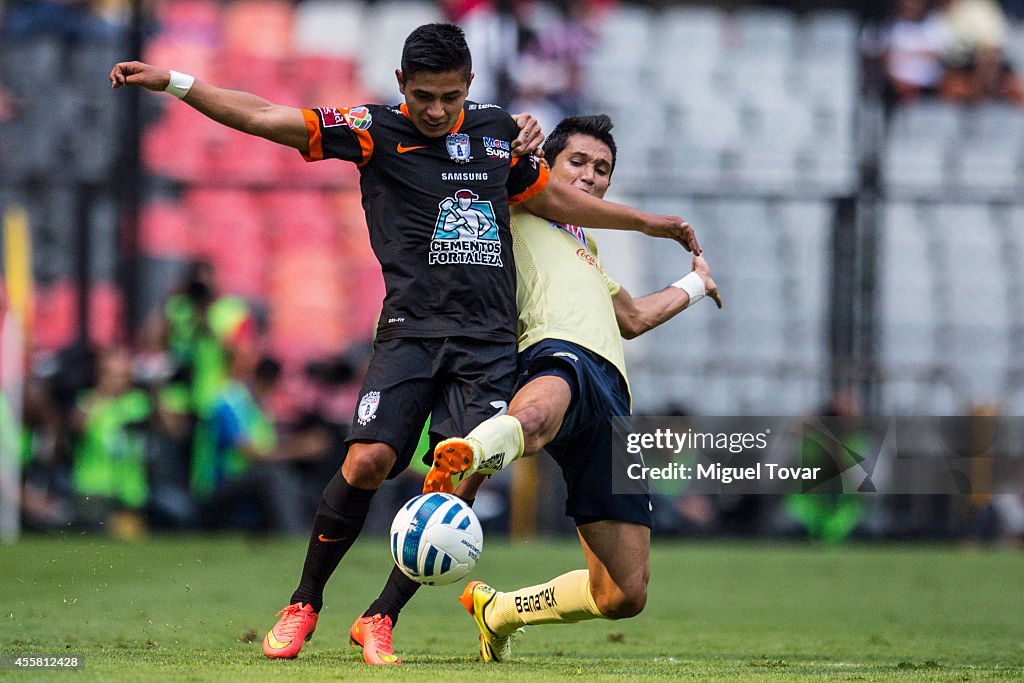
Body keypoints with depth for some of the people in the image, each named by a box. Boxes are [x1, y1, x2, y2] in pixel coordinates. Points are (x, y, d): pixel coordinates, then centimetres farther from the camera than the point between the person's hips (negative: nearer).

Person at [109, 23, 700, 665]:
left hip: (490, 339, 3)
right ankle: (305, 604, 2)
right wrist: (173, 82, -11)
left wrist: (646, 221, 35)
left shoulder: (498, 131, 12)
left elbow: (551, 197, 29)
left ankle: (380, 618, 0)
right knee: (368, 460, -18)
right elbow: (265, 117, -3)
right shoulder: (375, 132, 1)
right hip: (411, 329, -3)